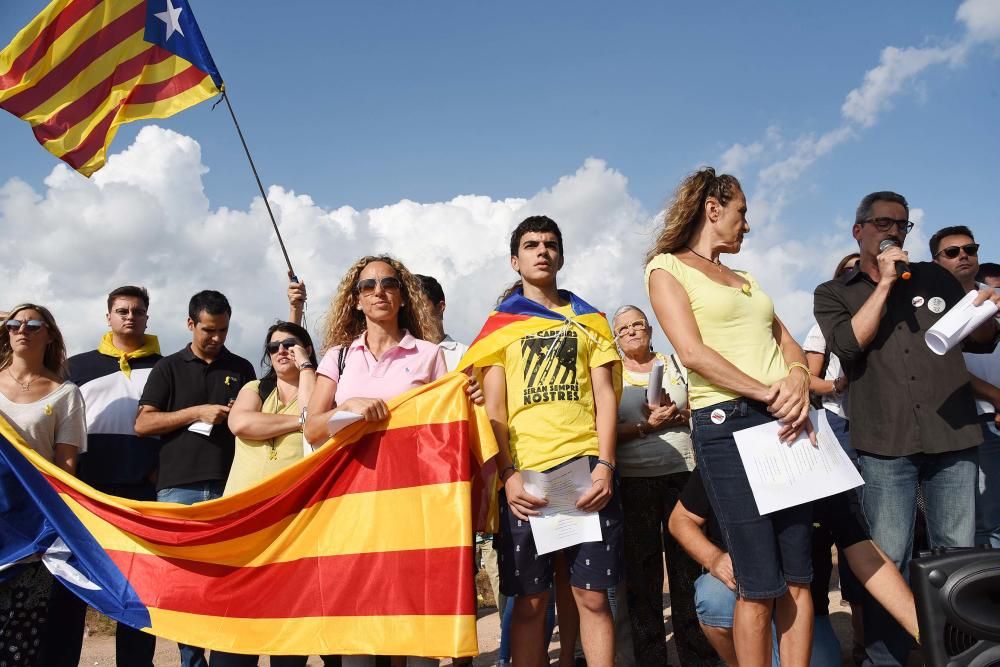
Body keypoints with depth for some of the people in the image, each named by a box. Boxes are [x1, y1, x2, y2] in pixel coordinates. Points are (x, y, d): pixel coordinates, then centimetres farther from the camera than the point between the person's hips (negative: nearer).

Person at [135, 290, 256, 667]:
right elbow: (142, 424, 1)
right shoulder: (169, 368, 9)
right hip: (179, 489, -1)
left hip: (230, 488, 1)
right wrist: (198, 412, -9)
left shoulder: (241, 369, 14)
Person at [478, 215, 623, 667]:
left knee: (592, 596, 1)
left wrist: (604, 465, -6)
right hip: (526, 473, -1)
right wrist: (509, 474, -9)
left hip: (585, 467, 1)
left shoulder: (588, 319, 17)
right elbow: (494, 406, 4)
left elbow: (605, 396, 8)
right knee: (530, 601, 3)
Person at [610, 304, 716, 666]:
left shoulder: (676, 363, 12)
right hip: (634, 480, -1)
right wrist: (645, 426, -15)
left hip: (683, 472, 1)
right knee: (642, 570, 3)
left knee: (689, 565, 3)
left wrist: (679, 414, -11)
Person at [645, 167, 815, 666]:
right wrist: (765, 392, -16)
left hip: (786, 421, 7)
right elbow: (692, 352, -10)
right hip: (727, 423, -6)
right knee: (760, 584, -6)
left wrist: (797, 383, -7)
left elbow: (789, 345, 15)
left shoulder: (745, 280, 25)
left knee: (798, 578, 3)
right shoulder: (667, 267, 4)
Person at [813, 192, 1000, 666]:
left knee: (958, 555, 7)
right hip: (885, 444, -2)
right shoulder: (833, 294, 9)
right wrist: (885, 283, -7)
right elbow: (848, 345, -10)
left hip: (953, 435, 3)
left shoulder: (935, 278, 16)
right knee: (887, 559, -2)